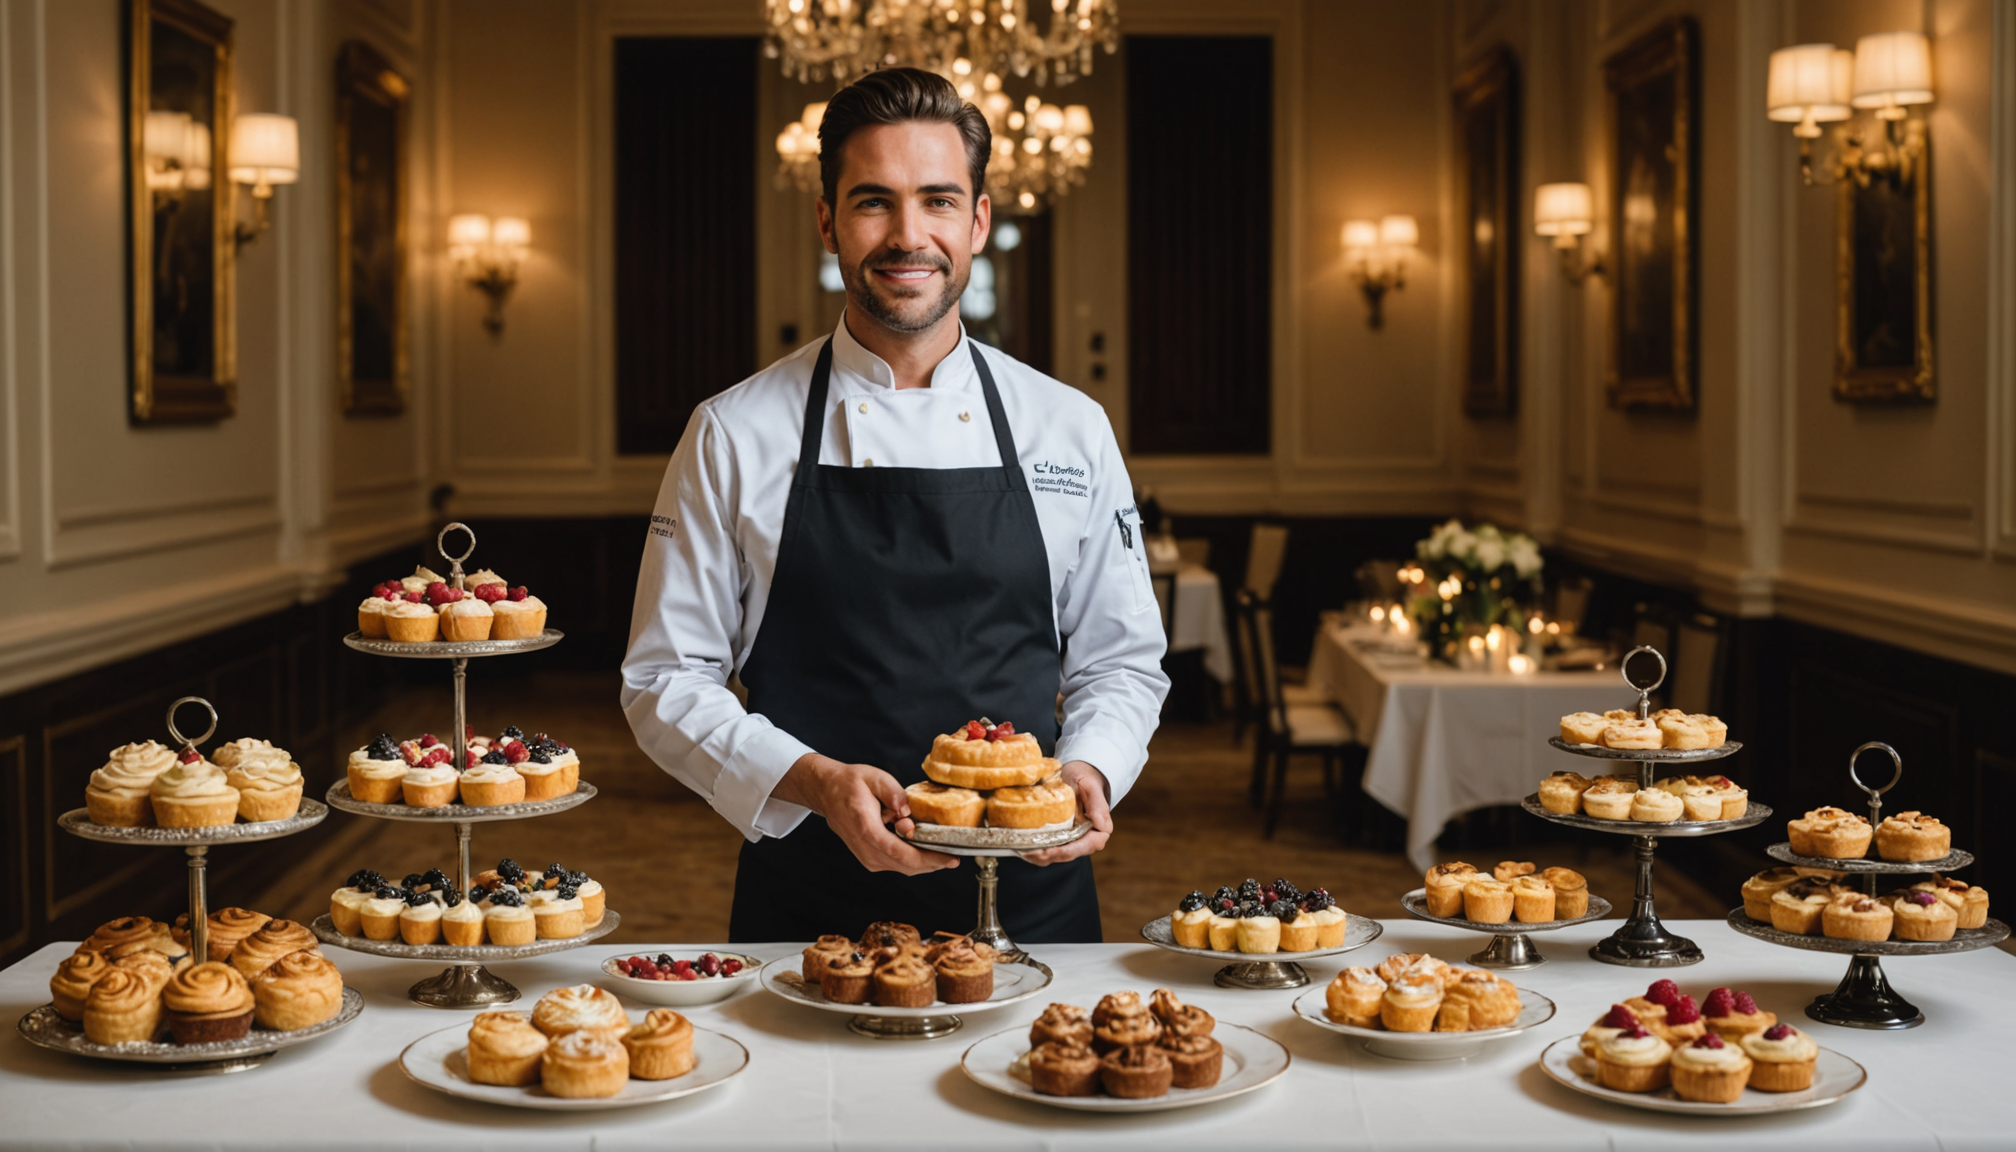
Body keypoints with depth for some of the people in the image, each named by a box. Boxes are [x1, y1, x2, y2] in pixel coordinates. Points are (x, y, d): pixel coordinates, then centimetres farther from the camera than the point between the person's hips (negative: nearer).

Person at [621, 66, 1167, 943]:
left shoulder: (1070, 429, 3)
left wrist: (1088, 771, -10)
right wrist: (815, 781, -17)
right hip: (809, 900, -1)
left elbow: (1121, 663, 10)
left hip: (1029, 897, 2)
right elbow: (666, 682, -1)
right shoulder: (734, 435, -3)